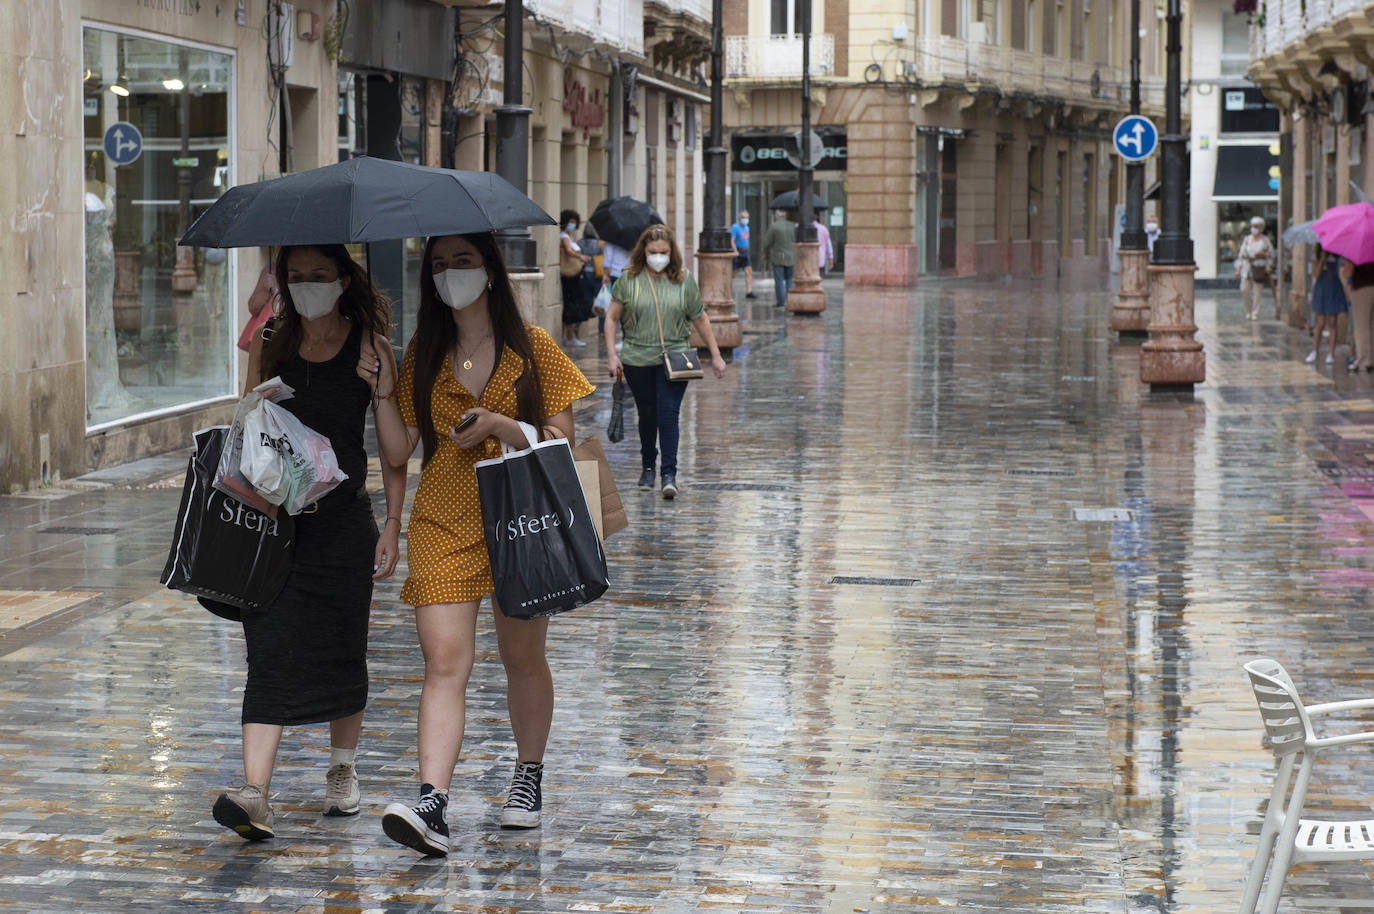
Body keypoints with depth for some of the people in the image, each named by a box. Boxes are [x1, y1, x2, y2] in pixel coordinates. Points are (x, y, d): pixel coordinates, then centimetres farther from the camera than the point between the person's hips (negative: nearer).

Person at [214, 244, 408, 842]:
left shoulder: (370, 348, -2)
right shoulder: (270, 346, 6)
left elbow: (393, 444, 0)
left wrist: (393, 524, -4)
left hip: (342, 518, -1)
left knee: (342, 651, 9)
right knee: (271, 653, -9)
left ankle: (342, 770, 31)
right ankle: (255, 793, -17)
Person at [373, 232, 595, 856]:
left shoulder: (531, 347, 1)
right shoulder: (423, 356, 8)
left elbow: (561, 440, -2)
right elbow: (398, 453, 5)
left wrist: (498, 425, -15)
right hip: (442, 524, 1)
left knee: (522, 657, 10)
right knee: (445, 662, -11)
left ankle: (529, 775, 32)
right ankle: (431, 806, -22)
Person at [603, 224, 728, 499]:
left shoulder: (684, 280, 4)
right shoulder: (629, 279, 0)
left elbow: (700, 319, 11)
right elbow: (612, 317, 4)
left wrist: (716, 356, 10)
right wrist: (611, 355, -4)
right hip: (637, 360, 1)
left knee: (668, 413, -12)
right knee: (647, 415, 10)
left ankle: (669, 474, -12)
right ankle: (648, 466, 30)